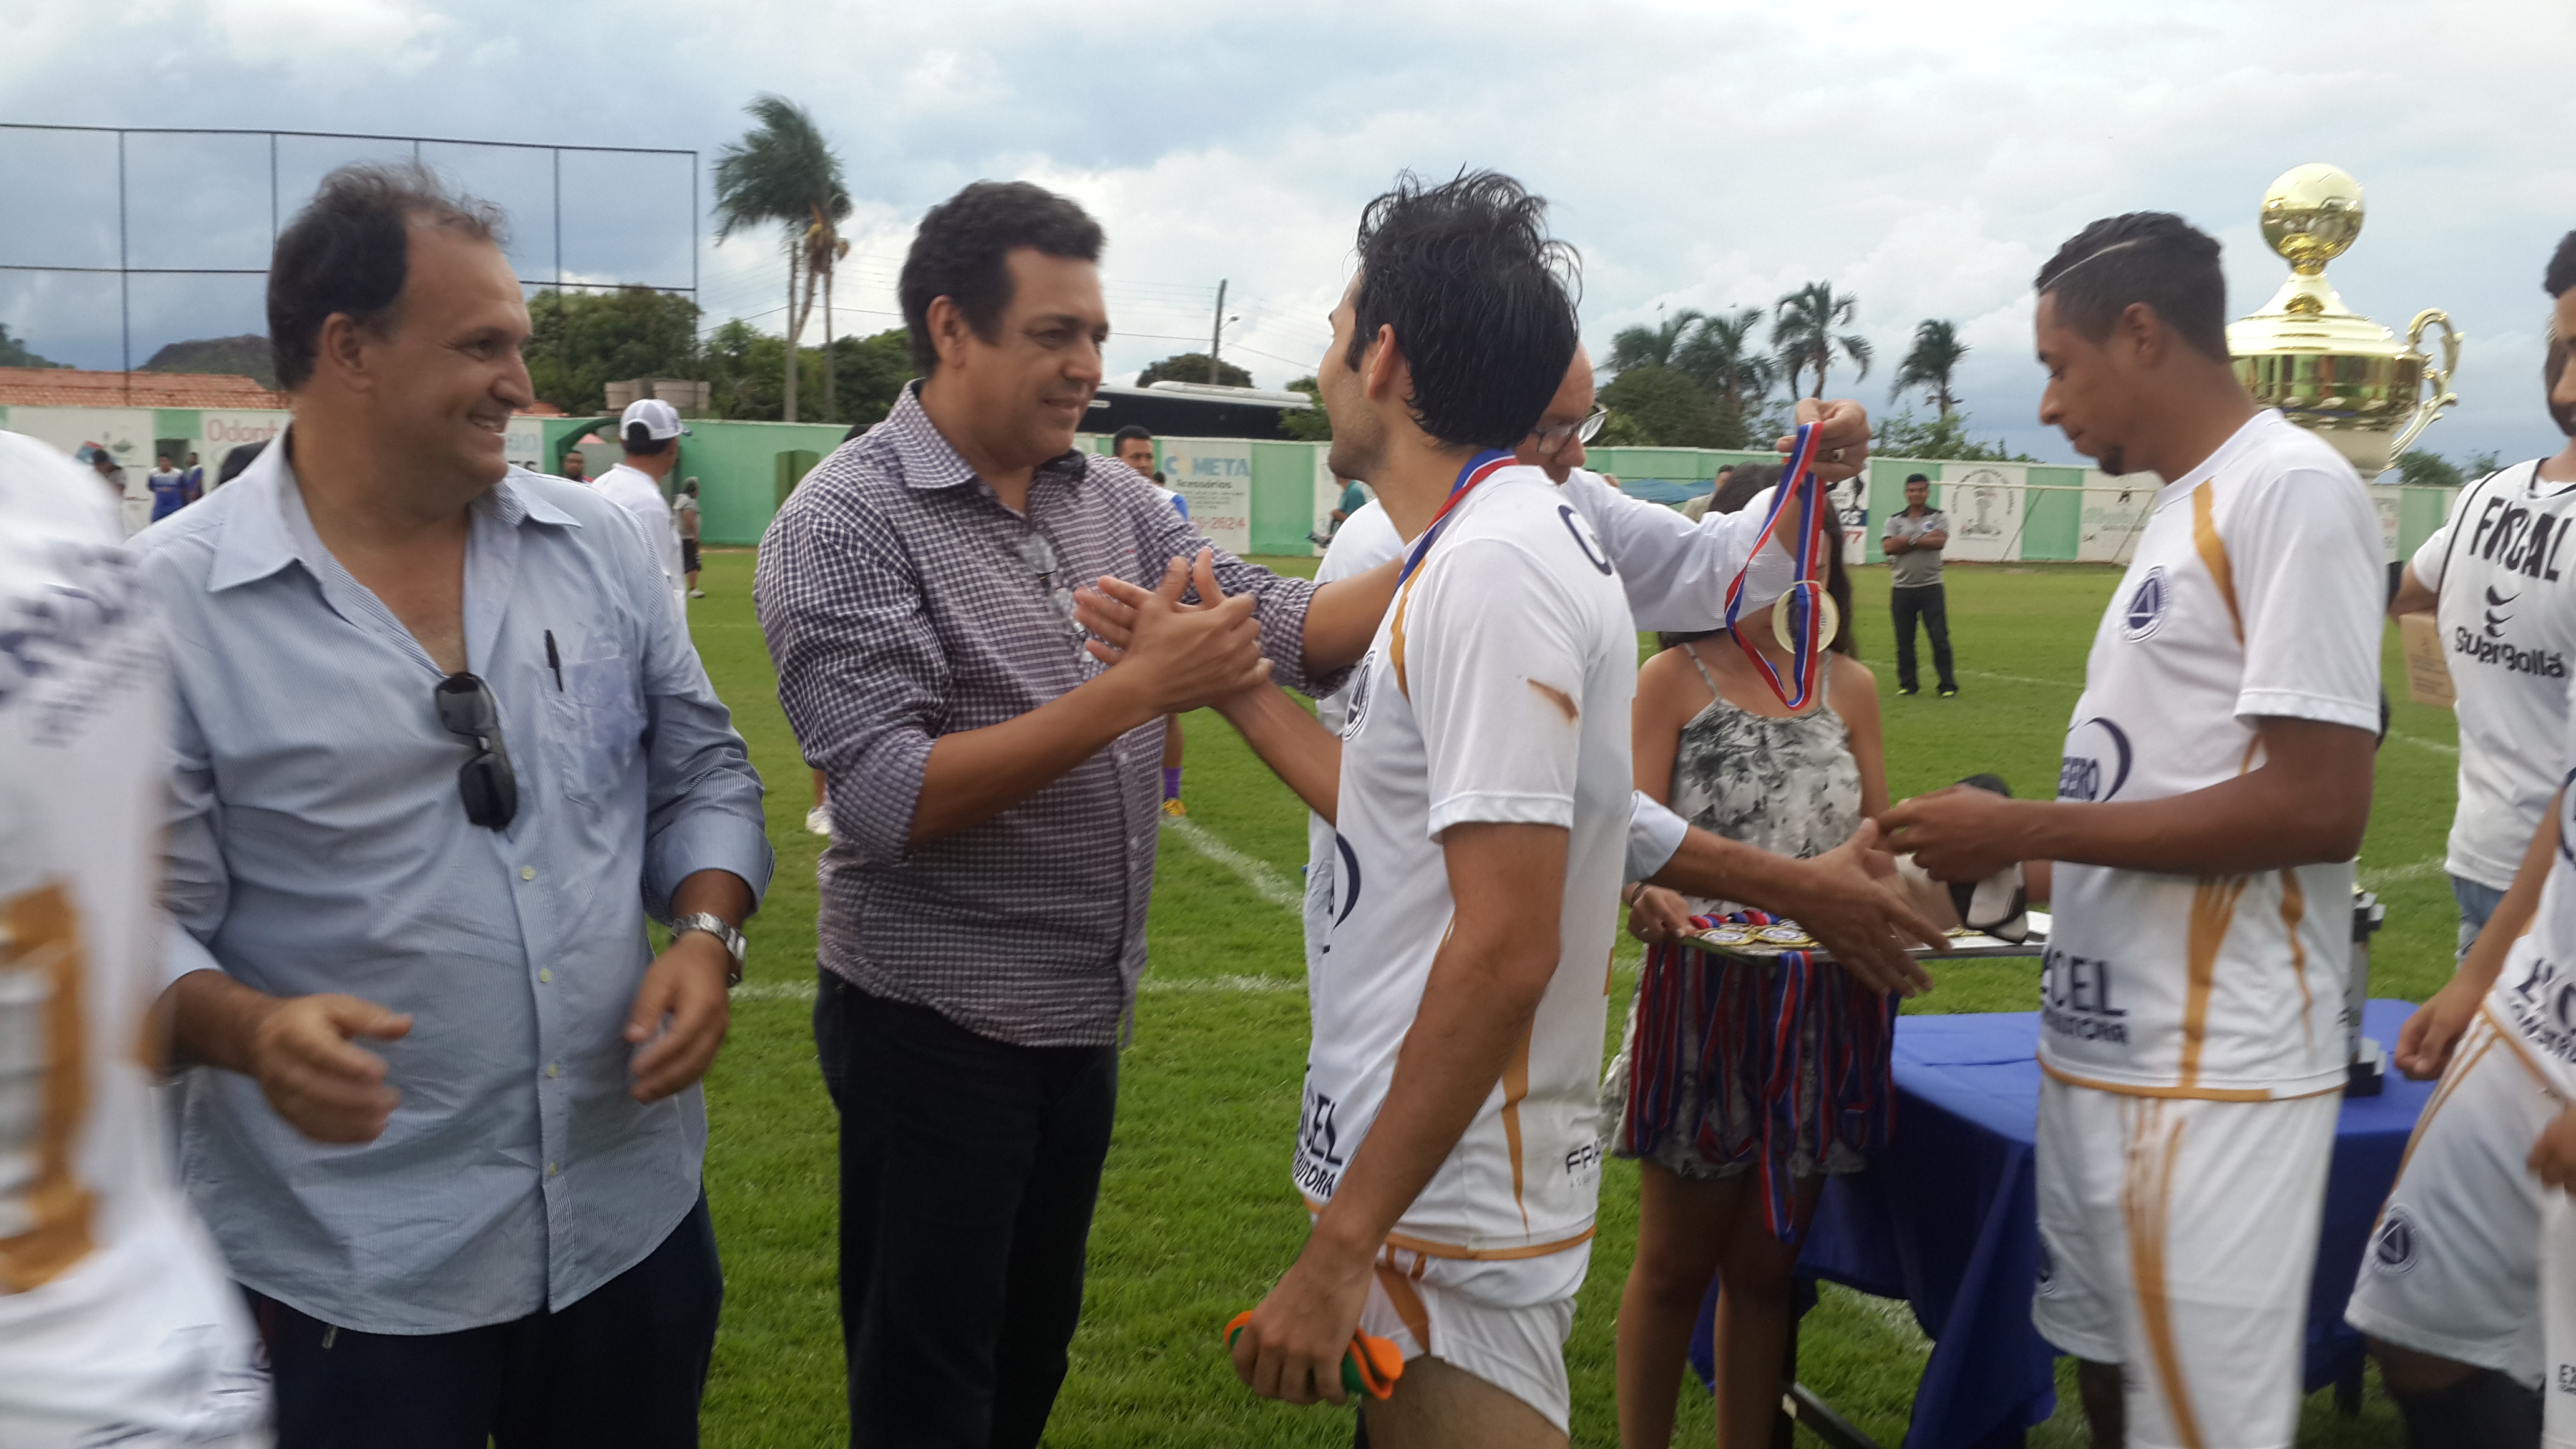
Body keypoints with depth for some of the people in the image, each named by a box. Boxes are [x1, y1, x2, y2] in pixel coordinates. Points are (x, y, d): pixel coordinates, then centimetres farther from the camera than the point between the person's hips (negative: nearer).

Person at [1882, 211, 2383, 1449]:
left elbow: (2320, 804, -21)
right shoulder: (2188, 506, 14)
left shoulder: (2291, 490, -13)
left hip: (2213, 1075, -9)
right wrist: (2006, 850, 7)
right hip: (2105, 1047, 9)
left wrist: (2027, 829, -16)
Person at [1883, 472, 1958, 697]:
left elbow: (1940, 542, -13)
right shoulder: (1895, 520, 9)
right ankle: (1907, 684, 15)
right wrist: (1924, 539, -8)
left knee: (1940, 638, -5)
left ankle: (1948, 685, 1)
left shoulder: (1939, 517, 6)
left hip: (1931, 587, -2)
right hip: (1902, 588, 2)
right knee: (1904, 640, 5)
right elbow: (1888, 547, -8)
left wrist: (1907, 541, -10)